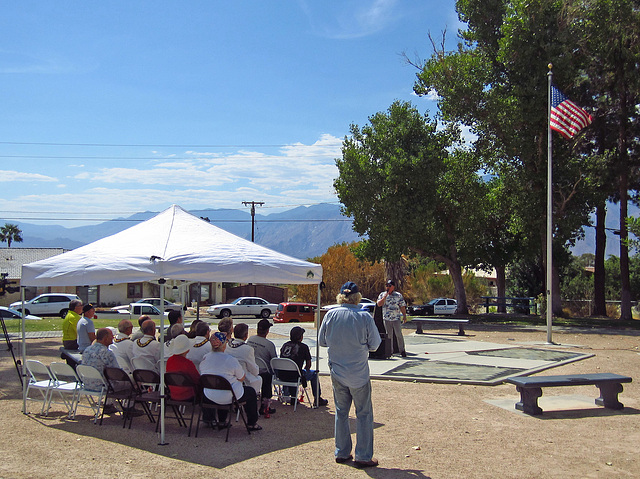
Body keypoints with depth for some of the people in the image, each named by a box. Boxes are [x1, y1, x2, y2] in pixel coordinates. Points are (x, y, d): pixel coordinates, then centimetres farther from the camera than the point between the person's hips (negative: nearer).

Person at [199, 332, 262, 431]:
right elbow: (241, 379, -8)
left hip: (209, 397, 5)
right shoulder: (231, 360, -20)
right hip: (229, 398, -5)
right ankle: (252, 423, 27)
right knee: (251, 392, 19)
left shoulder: (204, 359, -5)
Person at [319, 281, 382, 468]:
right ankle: (363, 456, 11)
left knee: (341, 412, 16)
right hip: (359, 374, -3)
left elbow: (321, 341, 5)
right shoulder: (364, 317, -14)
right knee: (364, 414, 7)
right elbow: (374, 344, -6)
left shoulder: (330, 315, -5)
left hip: (337, 373, 3)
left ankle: (341, 453, 23)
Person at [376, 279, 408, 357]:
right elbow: (379, 304, -5)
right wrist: (385, 296, -11)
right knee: (389, 335, 6)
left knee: (399, 335, -4)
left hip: (396, 318, -1)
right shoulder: (382, 294, 8)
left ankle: (402, 350, 6)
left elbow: (402, 306, 5)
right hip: (386, 318, 1)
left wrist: (404, 316, -3)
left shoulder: (398, 295, 5)